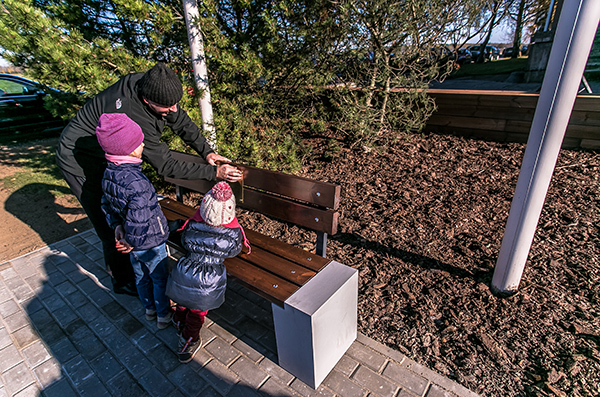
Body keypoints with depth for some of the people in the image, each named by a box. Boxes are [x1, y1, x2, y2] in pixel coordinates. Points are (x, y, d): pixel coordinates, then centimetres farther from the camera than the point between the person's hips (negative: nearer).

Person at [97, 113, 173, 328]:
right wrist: (132, 242, -16)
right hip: (151, 244, -8)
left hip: (134, 246, 8)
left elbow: (107, 204, 7)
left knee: (141, 277, 27)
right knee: (160, 279, 16)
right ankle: (164, 315, 37)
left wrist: (117, 225, 10)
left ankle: (149, 309, 50)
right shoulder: (137, 184, -34)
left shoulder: (108, 174, -6)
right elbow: (139, 222, -32)